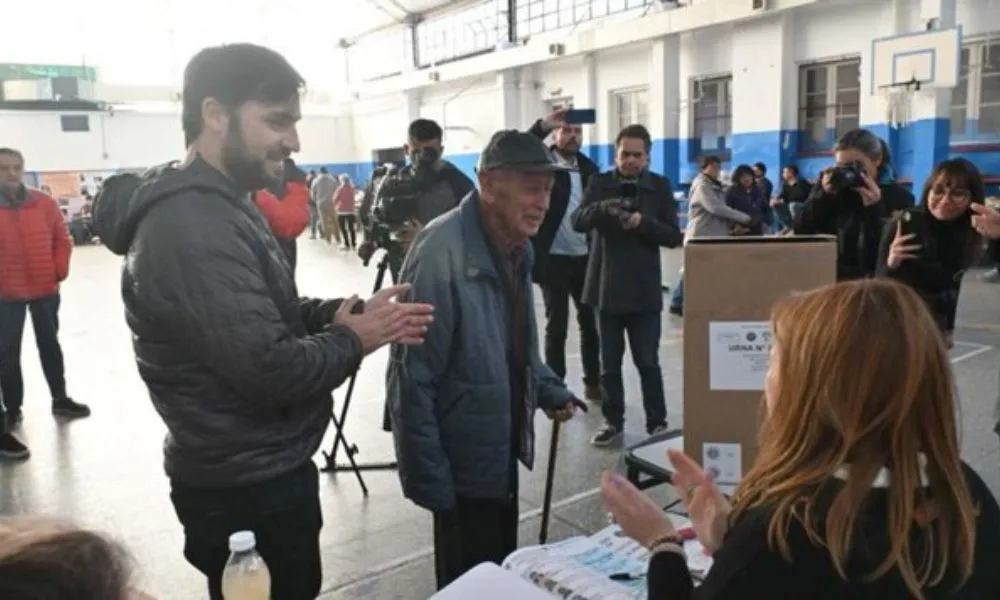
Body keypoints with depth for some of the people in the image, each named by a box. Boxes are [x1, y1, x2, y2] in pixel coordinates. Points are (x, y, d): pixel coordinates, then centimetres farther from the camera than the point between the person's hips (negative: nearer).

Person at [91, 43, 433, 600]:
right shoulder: (195, 226, -27)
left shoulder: (221, 205, 8)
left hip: (261, 472, 10)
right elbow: (272, 370, -31)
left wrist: (336, 313, -4)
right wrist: (353, 339, -13)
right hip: (247, 490, -10)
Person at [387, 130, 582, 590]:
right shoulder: (440, 254, -27)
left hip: (502, 449, 8)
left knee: (502, 573, 25)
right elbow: (412, 379, -25)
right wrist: (429, 479, -22)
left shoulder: (517, 247, 2)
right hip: (463, 460, -8)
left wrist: (548, 389, 7)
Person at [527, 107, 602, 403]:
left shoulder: (588, 167, 10)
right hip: (554, 259, -4)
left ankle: (593, 382, 25)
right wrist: (544, 125, -33)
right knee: (556, 326, 3)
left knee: (590, 323, 11)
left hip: (585, 258, 4)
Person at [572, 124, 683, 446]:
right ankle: (613, 421, 23)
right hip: (606, 287, 1)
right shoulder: (599, 183, 3)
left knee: (648, 362, 4)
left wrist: (643, 223, -19)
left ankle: (657, 423, 16)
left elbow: (674, 236, -2)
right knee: (609, 363, 10)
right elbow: (578, 221, -12)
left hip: (644, 290, -1)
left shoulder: (660, 186, 2)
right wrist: (604, 209, -31)